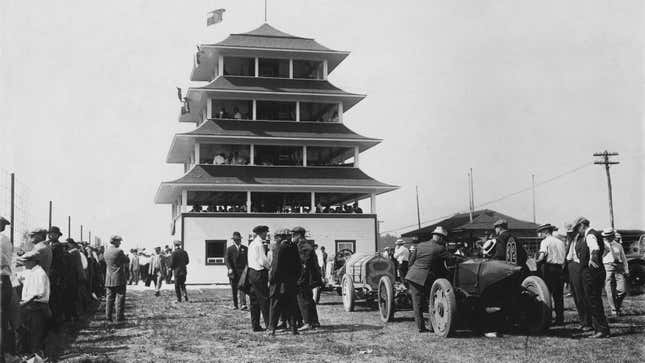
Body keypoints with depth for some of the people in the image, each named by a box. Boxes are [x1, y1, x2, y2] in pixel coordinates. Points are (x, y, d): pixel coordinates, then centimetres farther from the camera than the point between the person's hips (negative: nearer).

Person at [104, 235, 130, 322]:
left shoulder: (106, 253, 7)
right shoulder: (119, 251, -13)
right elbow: (127, 261, -4)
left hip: (109, 279, 6)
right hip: (119, 279, -6)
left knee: (109, 298, 9)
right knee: (120, 297, 1)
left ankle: (108, 316, 8)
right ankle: (119, 316, 1)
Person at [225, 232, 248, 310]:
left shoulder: (245, 248, 10)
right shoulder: (230, 249, 7)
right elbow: (226, 259, -3)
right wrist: (229, 268, -17)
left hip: (242, 271, -1)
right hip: (233, 271, 1)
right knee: (234, 289, 7)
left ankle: (243, 304, -20)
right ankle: (235, 304, 16)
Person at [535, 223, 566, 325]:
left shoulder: (545, 241, -4)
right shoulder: (560, 242, 14)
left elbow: (542, 256, -17)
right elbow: (565, 257, 8)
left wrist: (536, 261, 0)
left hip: (549, 268, -6)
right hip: (559, 268, 6)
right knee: (558, 294, 9)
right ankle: (560, 319, 10)